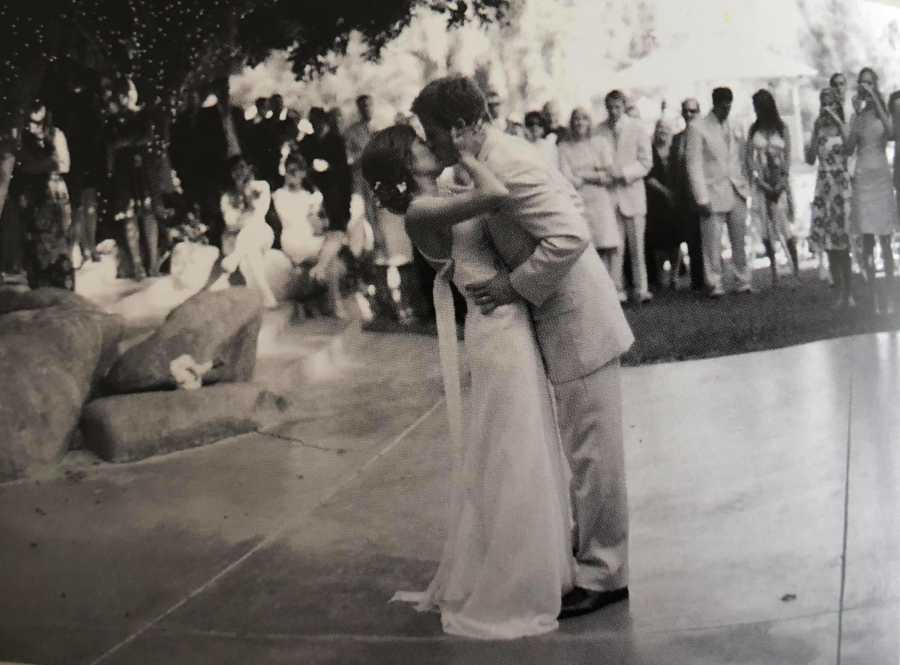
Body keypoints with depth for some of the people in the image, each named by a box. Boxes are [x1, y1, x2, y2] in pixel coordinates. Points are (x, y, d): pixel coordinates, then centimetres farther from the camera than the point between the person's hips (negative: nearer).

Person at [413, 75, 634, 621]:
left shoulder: (505, 168, -23)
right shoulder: (500, 155, 7)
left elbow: (572, 235, -30)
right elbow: (569, 199, 19)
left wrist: (516, 285, -21)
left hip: (576, 317, -10)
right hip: (562, 313, 10)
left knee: (592, 449, 0)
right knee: (585, 445, 19)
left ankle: (603, 575, 10)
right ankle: (594, 539, 33)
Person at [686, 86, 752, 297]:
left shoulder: (734, 127, 13)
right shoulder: (698, 129, -3)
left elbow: (741, 159, 18)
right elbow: (694, 165, -7)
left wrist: (745, 186, 6)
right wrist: (702, 199, -12)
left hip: (737, 193, 5)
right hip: (714, 195, -4)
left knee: (740, 242, 6)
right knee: (713, 244, -4)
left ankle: (743, 283, 14)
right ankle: (714, 286, 4)